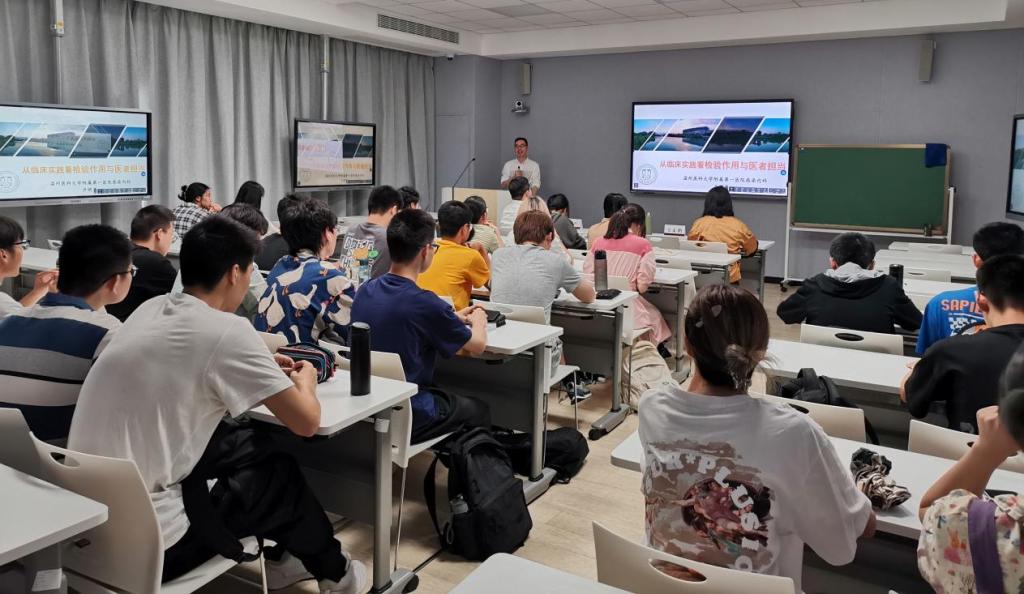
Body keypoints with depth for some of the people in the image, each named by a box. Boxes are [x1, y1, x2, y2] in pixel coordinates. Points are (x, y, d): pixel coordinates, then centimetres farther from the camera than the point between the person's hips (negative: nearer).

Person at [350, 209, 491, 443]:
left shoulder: (365, 291, -3)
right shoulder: (425, 303, -24)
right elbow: (477, 345, -7)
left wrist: (454, 318, 22)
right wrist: (478, 320, 14)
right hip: (408, 417, -7)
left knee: (451, 396, 30)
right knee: (479, 410, 19)